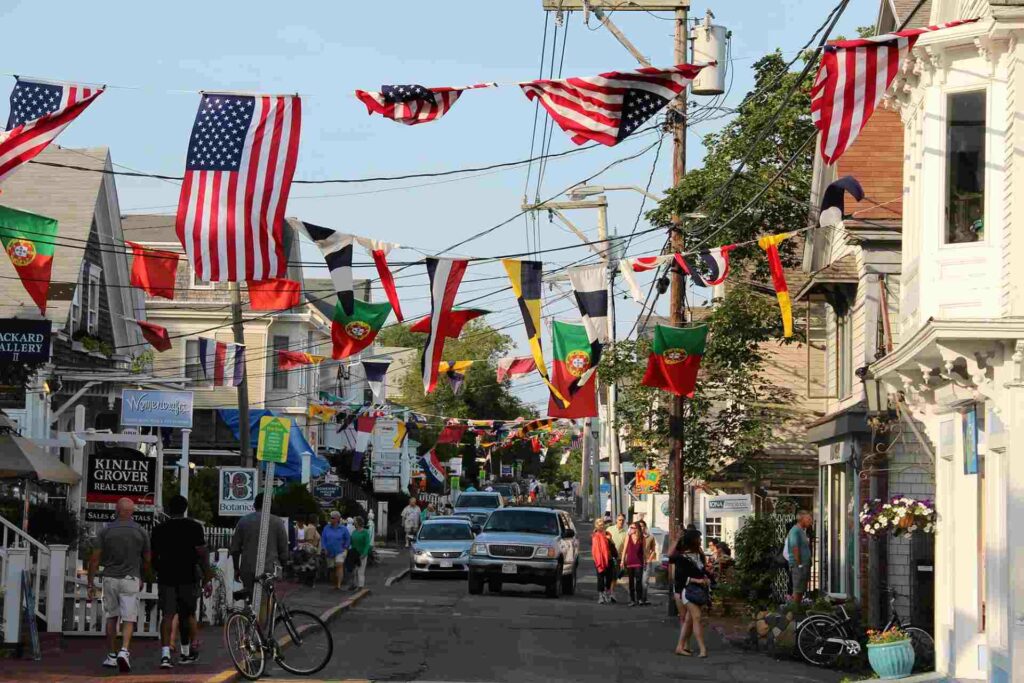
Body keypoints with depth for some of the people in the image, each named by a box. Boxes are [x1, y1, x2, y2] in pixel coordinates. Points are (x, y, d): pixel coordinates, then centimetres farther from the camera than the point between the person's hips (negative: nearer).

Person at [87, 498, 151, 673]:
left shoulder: (106, 531, -1)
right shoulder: (141, 532, 0)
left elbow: (95, 558, -3)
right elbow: (147, 561, 7)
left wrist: (91, 583, 3)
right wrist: (143, 579, 23)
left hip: (110, 578, 1)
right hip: (130, 580, -1)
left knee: (111, 617, 15)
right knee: (129, 619, -1)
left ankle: (111, 656, 18)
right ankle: (124, 651, -23)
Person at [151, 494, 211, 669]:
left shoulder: (159, 529, 5)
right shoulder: (194, 527, -2)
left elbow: (153, 556, 9)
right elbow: (202, 554, -6)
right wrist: (207, 577, -1)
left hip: (165, 578, 1)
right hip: (188, 577, -1)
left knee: (167, 615, -3)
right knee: (188, 614, 14)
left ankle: (165, 654, -18)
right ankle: (186, 652, 25)